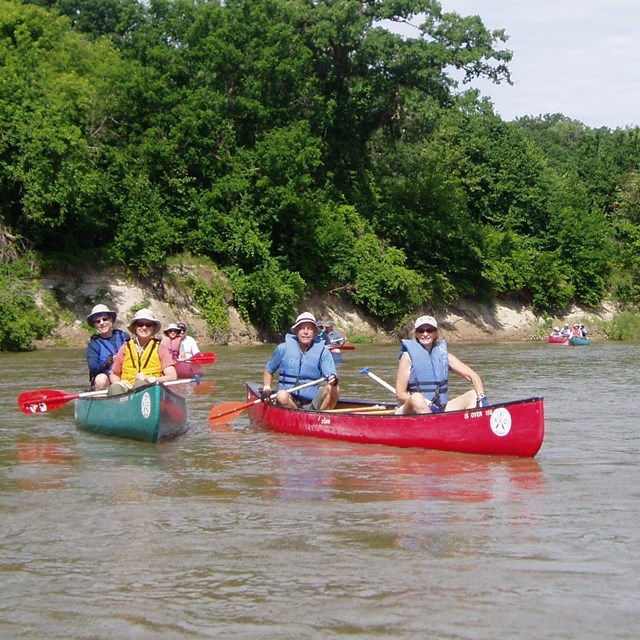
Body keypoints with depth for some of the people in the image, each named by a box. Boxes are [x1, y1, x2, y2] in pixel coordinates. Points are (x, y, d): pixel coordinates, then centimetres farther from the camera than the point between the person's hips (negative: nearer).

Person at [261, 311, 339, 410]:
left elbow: (331, 375, -8)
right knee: (282, 395, -34)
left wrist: (334, 380, -32)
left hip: (313, 403, 1)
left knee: (333, 389, -24)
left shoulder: (322, 352, 3)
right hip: (289, 402, -1)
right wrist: (266, 389, -1)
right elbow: (268, 371, 16)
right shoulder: (283, 349, 2)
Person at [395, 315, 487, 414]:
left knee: (473, 395, -7)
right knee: (416, 398, -36)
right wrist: (427, 404, -20)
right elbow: (400, 395, -8)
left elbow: (472, 375, 6)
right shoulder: (408, 356, -2)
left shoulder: (443, 354, 11)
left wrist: (481, 397, -12)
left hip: (441, 410, 5)